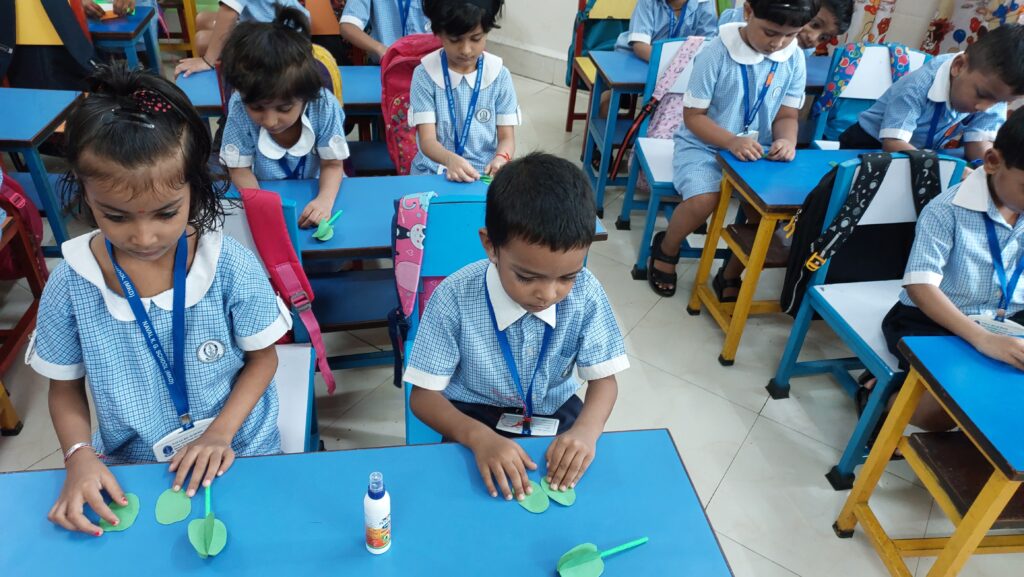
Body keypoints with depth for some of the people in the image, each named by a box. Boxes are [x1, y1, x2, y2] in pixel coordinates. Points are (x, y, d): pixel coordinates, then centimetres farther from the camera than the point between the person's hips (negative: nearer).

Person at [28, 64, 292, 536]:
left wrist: (221, 432, -14)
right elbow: (65, 388, 3)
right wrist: (79, 455, -13)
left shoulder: (232, 267, -17)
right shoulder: (70, 284, -11)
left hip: (237, 453, 0)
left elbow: (263, 357, -4)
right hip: (128, 468, 1)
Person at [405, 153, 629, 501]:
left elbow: (603, 379, -7)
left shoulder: (586, 294, -17)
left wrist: (586, 430, -29)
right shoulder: (455, 298, -24)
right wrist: (479, 437, -35)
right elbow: (424, 395, -16)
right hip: (476, 417, -2)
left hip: (555, 413, 3)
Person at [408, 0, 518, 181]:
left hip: (485, 173, 2)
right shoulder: (424, 75, -5)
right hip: (434, 172, -2)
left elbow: (507, 137, 0)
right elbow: (427, 140, -10)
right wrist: (450, 159, -33)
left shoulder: (499, 76, 0)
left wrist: (500, 159, -23)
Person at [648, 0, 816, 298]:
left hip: (756, 150, 4)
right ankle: (665, 250, 5)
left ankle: (731, 274, 8)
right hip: (704, 145, -4)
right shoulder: (716, 53, -17)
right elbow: (693, 116, -13)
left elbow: (787, 116, 4)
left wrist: (786, 140, -20)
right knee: (703, 201, -31)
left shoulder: (794, 60, -4)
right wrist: (732, 141, -29)